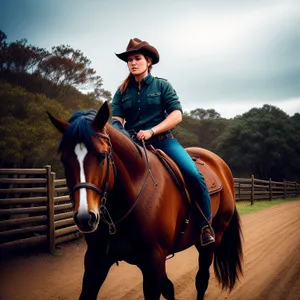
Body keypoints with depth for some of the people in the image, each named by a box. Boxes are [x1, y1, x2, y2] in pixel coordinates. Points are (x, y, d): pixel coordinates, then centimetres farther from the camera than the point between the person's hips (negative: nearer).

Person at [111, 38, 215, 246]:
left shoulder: (162, 86, 4)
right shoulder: (122, 91, 11)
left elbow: (177, 114, -6)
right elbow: (117, 118, 1)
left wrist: (151, 131, -20)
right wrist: (117, 128, -25)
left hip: (162, 140, -2)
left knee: (194, 175, -23)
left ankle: (206, 225, -7)